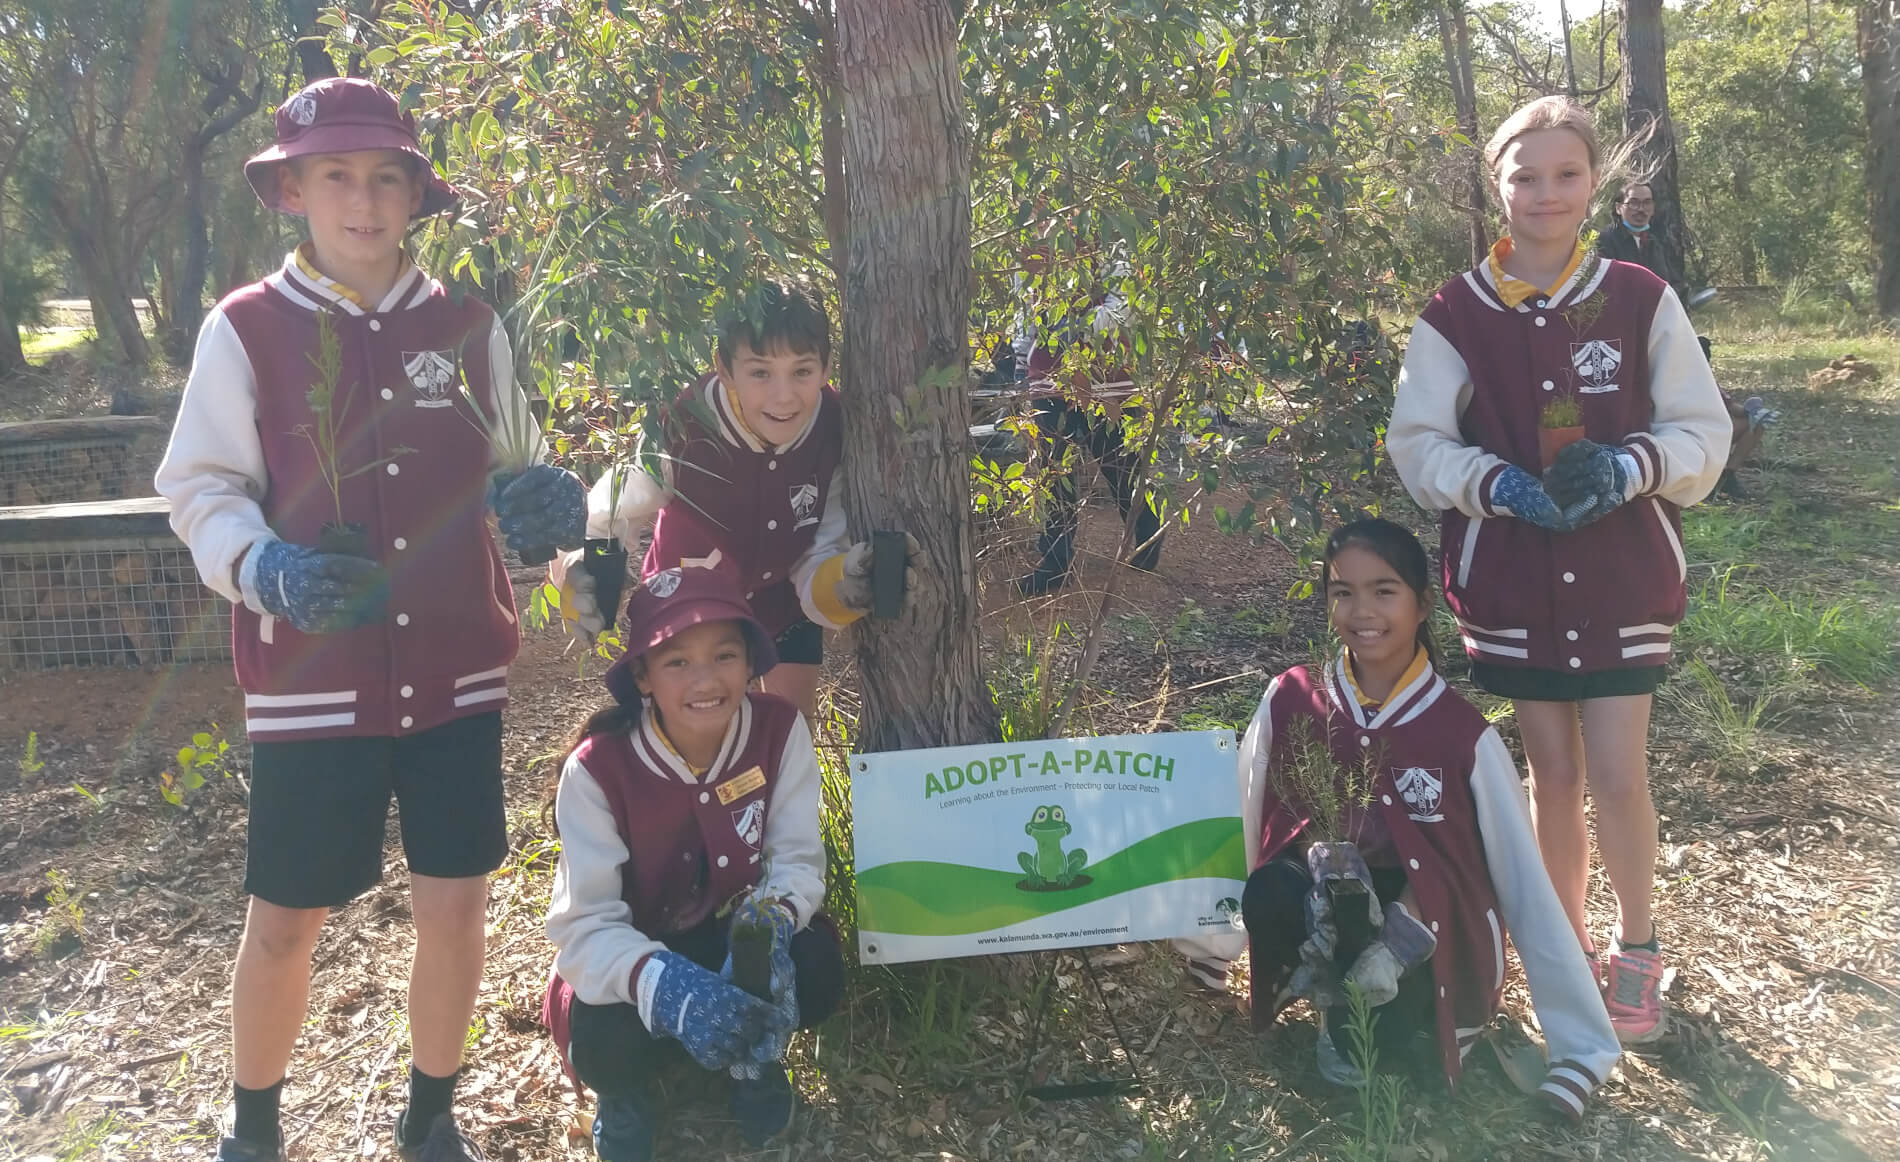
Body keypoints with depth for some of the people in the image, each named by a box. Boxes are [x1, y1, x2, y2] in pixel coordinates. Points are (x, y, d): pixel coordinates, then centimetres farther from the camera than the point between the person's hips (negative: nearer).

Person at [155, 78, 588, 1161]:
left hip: (457, 671, 2)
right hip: (310, 675, -2)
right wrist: (263, 566, -20)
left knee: (456, 904, 7)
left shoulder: (467, 326, 5)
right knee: (286, 919, 7)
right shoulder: (246, 329, -2)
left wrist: (550, 498, -11)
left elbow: (510, 471, 12)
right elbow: (202, 490, 0)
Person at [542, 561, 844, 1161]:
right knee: (605, 1037, -33)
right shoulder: (598, 767, -26)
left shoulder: (779, 729, -19)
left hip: (732, 932, 2)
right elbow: (585, 926, -27)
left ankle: (755, 1055, 8)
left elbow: (797, 858, -15)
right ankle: (625, 1093, 8)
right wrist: (664, 983, -48)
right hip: (633, 951, -2)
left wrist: (772, 919, -40)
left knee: (815, 965, -28)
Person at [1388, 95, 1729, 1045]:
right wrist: (1499, 484, -18)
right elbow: (1415, 441, -2)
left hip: (1622, 571, 0)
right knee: (1552, 771, 10)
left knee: (1616, 772, -2)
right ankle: (1564, 949, 29)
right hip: (1513, 575, 1)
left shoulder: (1640, 300, -3)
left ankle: (1636, 949, 23)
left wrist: (1628, 466, -19)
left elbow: (1702, 430, 0)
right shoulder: (1455, 313, -3)